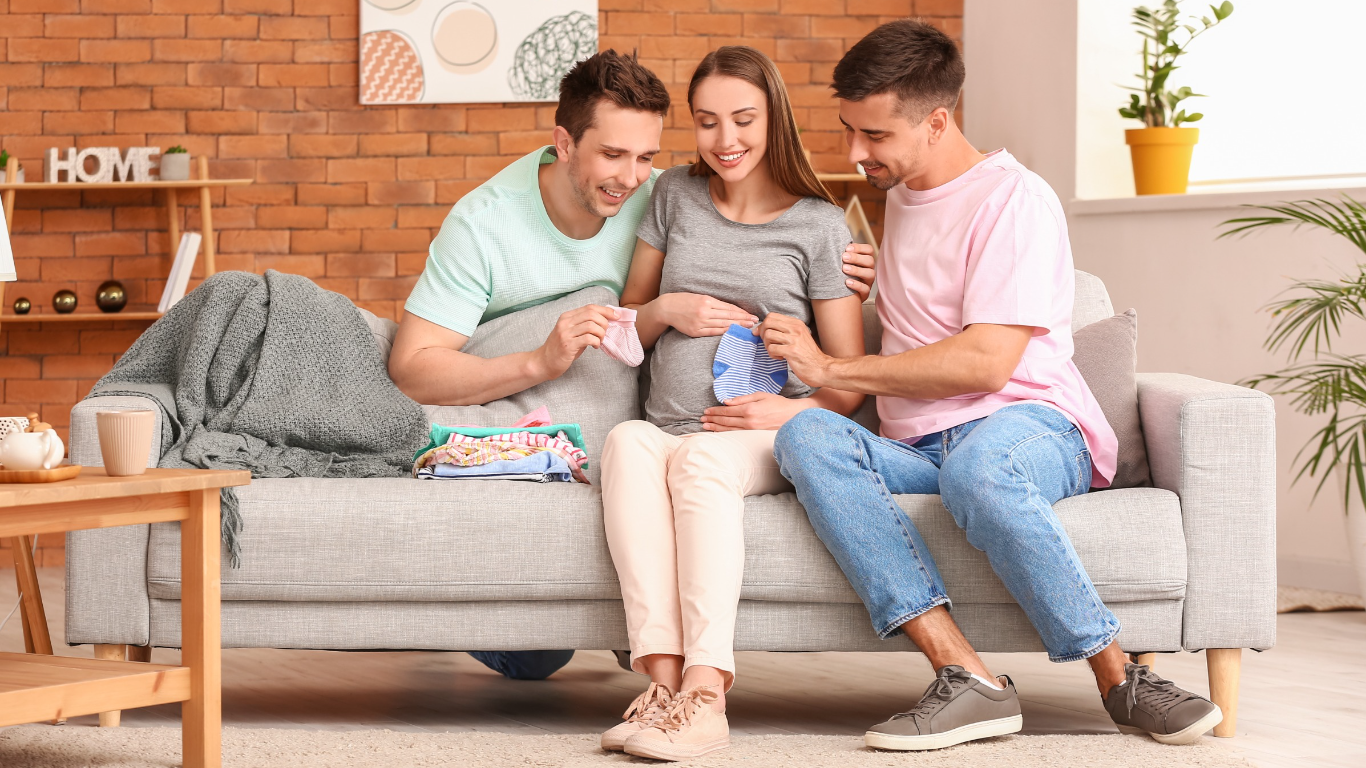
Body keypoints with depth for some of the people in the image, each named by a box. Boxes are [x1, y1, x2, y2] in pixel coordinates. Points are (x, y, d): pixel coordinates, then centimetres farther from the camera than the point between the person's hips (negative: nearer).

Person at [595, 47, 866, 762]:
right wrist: (668, 310, 2)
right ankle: (664, 677, -46)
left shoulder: (819, 225, 7)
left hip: (764, 441, -2)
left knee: (700, 456, -38)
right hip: (667, 429, 3)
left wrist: (793, 409, -15)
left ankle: (704, 693, -49)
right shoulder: (675, 195, 17)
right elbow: (626, 328, 25)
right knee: (627, 441, -34)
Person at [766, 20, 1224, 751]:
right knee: (806, 436, -28)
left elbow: (986, 360, -15)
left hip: (1028, 423, -7)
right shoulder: (898, 197, 24)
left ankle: (1120, 678, -28)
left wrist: (833, 368, -10)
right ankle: (964, 675, -39)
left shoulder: (1013, 200, -4)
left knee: (976, 465, -44)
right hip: (918, 449, 7)